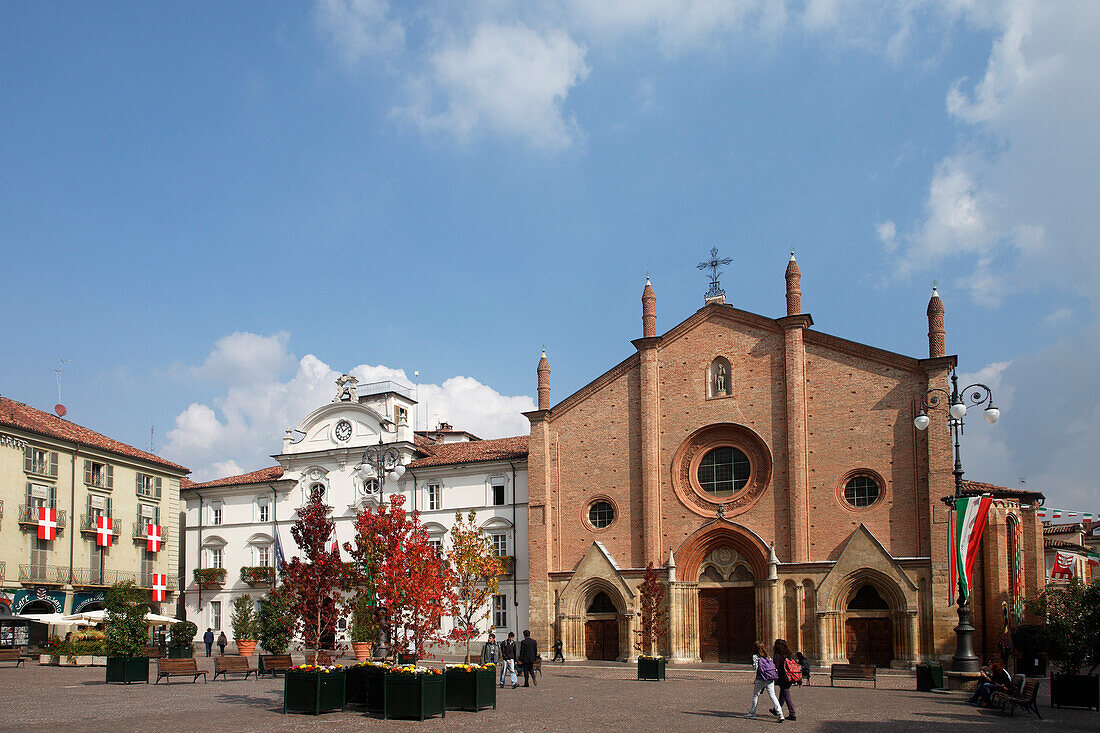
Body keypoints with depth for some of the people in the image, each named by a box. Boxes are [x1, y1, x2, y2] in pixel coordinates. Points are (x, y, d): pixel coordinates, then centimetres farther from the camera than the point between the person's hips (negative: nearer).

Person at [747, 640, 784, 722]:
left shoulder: (755, 656, -2)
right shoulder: (768, 656, 15)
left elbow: (755, 668, -12)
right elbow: (773, 666, 11)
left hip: (761, 679, -5)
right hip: (771, 678, 5)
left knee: (756, 695, 13)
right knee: (772, 695, 1)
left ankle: (753, 713, 23)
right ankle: (780, 714, -13)